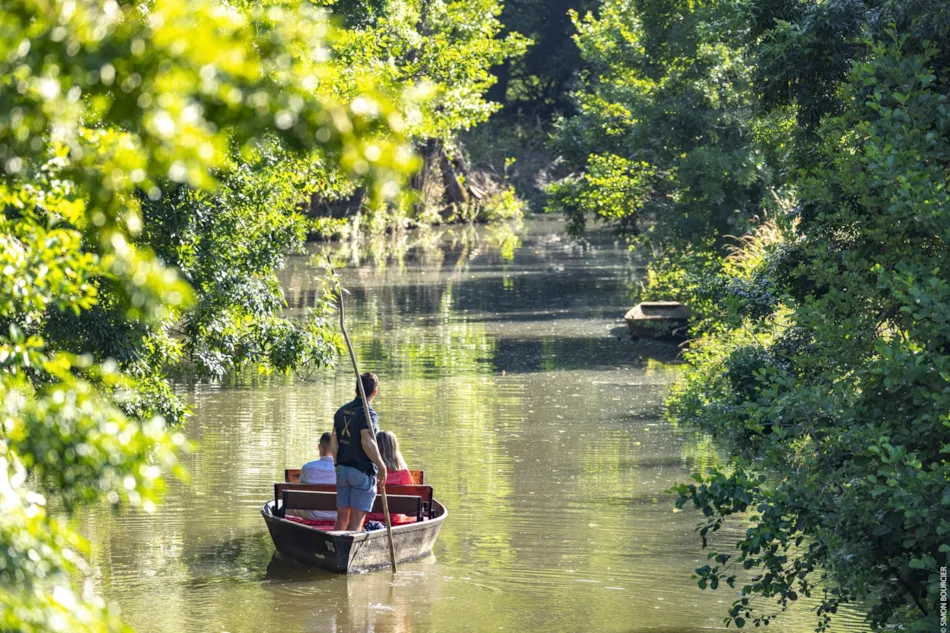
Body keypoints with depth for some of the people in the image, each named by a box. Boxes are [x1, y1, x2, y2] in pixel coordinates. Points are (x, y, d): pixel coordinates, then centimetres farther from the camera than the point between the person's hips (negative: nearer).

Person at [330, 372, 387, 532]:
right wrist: (382, 467, -19)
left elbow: (333, 442, 7)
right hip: (363, 472, -6)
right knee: (356, 520, -5)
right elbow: (367, 442, -26)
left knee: (342, 517, 13)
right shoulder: (368, 414, -13)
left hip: (342, 470, 6)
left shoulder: (342, 411, 8)